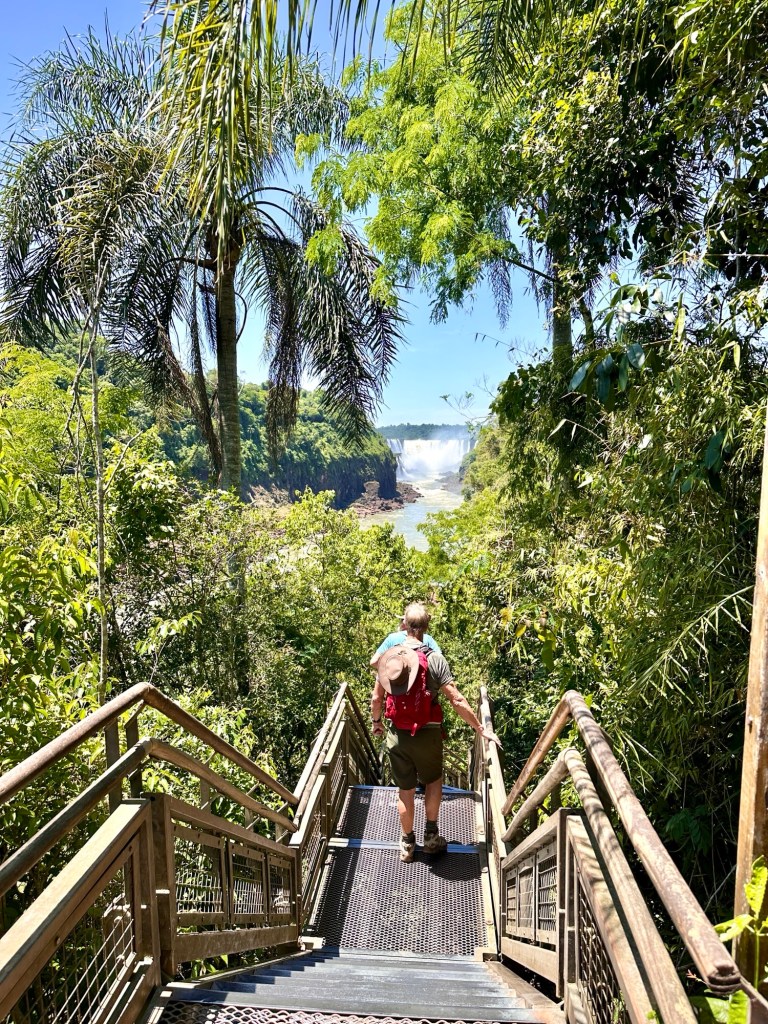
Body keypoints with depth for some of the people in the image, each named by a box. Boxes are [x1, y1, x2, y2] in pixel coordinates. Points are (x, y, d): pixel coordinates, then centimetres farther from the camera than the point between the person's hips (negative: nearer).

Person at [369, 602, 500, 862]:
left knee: (405, 790, 17)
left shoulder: (388, 657, -5)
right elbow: (457, 701, -17)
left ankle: (407, 844, 32)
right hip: (427, 734, -2)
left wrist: (376, 721, 22)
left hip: (397, 734, 3)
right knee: (433, 781, 24)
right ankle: (431, 835, 32)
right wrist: (481, 729, -8)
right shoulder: (434, 659, -16)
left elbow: (376, 698, 3)